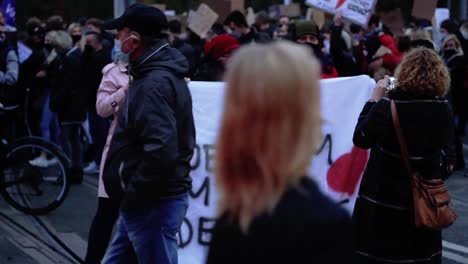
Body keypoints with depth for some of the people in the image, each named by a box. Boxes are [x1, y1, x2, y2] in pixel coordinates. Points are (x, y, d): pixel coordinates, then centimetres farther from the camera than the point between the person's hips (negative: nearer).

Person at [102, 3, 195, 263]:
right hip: (149, 199, 10)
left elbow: (161, 150, -30)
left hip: (153, 203, -10)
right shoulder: (162, 73, 12)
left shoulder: (154, 83, -20)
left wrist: (133, 194, -19)